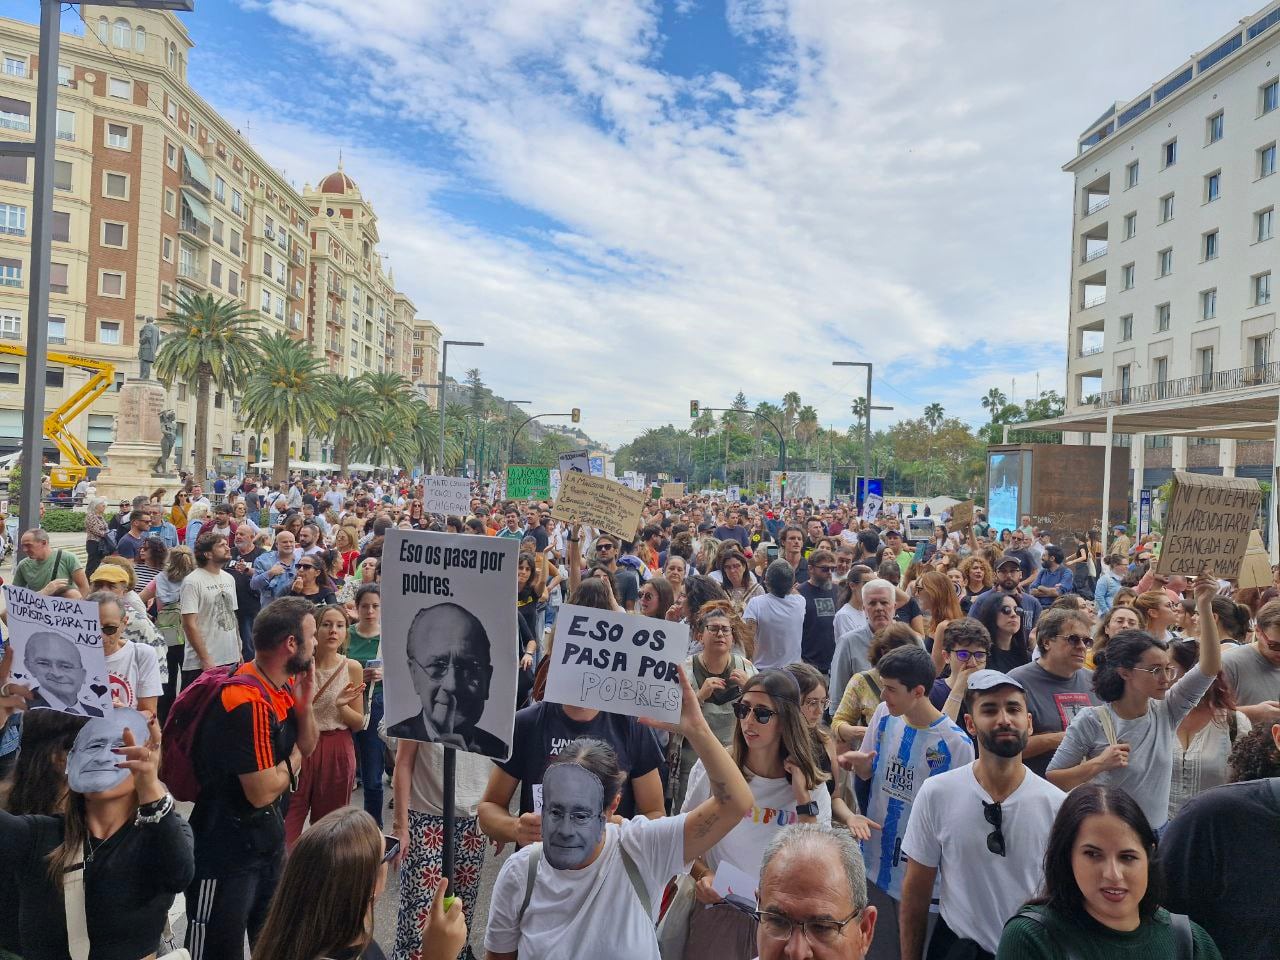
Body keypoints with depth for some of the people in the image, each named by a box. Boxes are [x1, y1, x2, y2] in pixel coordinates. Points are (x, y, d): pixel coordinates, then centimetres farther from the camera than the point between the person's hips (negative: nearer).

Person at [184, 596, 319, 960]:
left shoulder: (284, 685, 0)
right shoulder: (247, 702, -29)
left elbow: (308, 747, 8)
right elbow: (263, 791, -27)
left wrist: (303, 701, -10)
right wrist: (295, 756, -8)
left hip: (268, 841, 9)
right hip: (226, 852, -9)